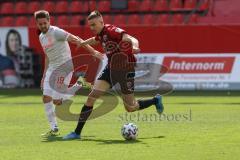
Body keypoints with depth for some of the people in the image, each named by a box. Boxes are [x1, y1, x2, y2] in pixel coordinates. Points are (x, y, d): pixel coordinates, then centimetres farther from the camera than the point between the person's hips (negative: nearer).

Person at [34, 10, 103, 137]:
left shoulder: (56, 32, -13)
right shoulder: (41, 37, 13)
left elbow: (76, 40, -19)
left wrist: (92, 51, -27)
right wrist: (44, 76, 24)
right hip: (52, 69, 8)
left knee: (56, 101, -14)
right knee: (46, 98, 0)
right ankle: (54, 129, 8)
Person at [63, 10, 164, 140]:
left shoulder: (112, 31, -20)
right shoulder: (100, 34, 3)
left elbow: (131, 39, -36)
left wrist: (134, 46, -58)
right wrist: (83, 43, 46)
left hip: (125, 69, -7)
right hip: (111, 68, 7)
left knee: (130, 108, 2)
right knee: (91, 97, -5)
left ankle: (155, 101, 30)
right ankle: (77, 132, -1)